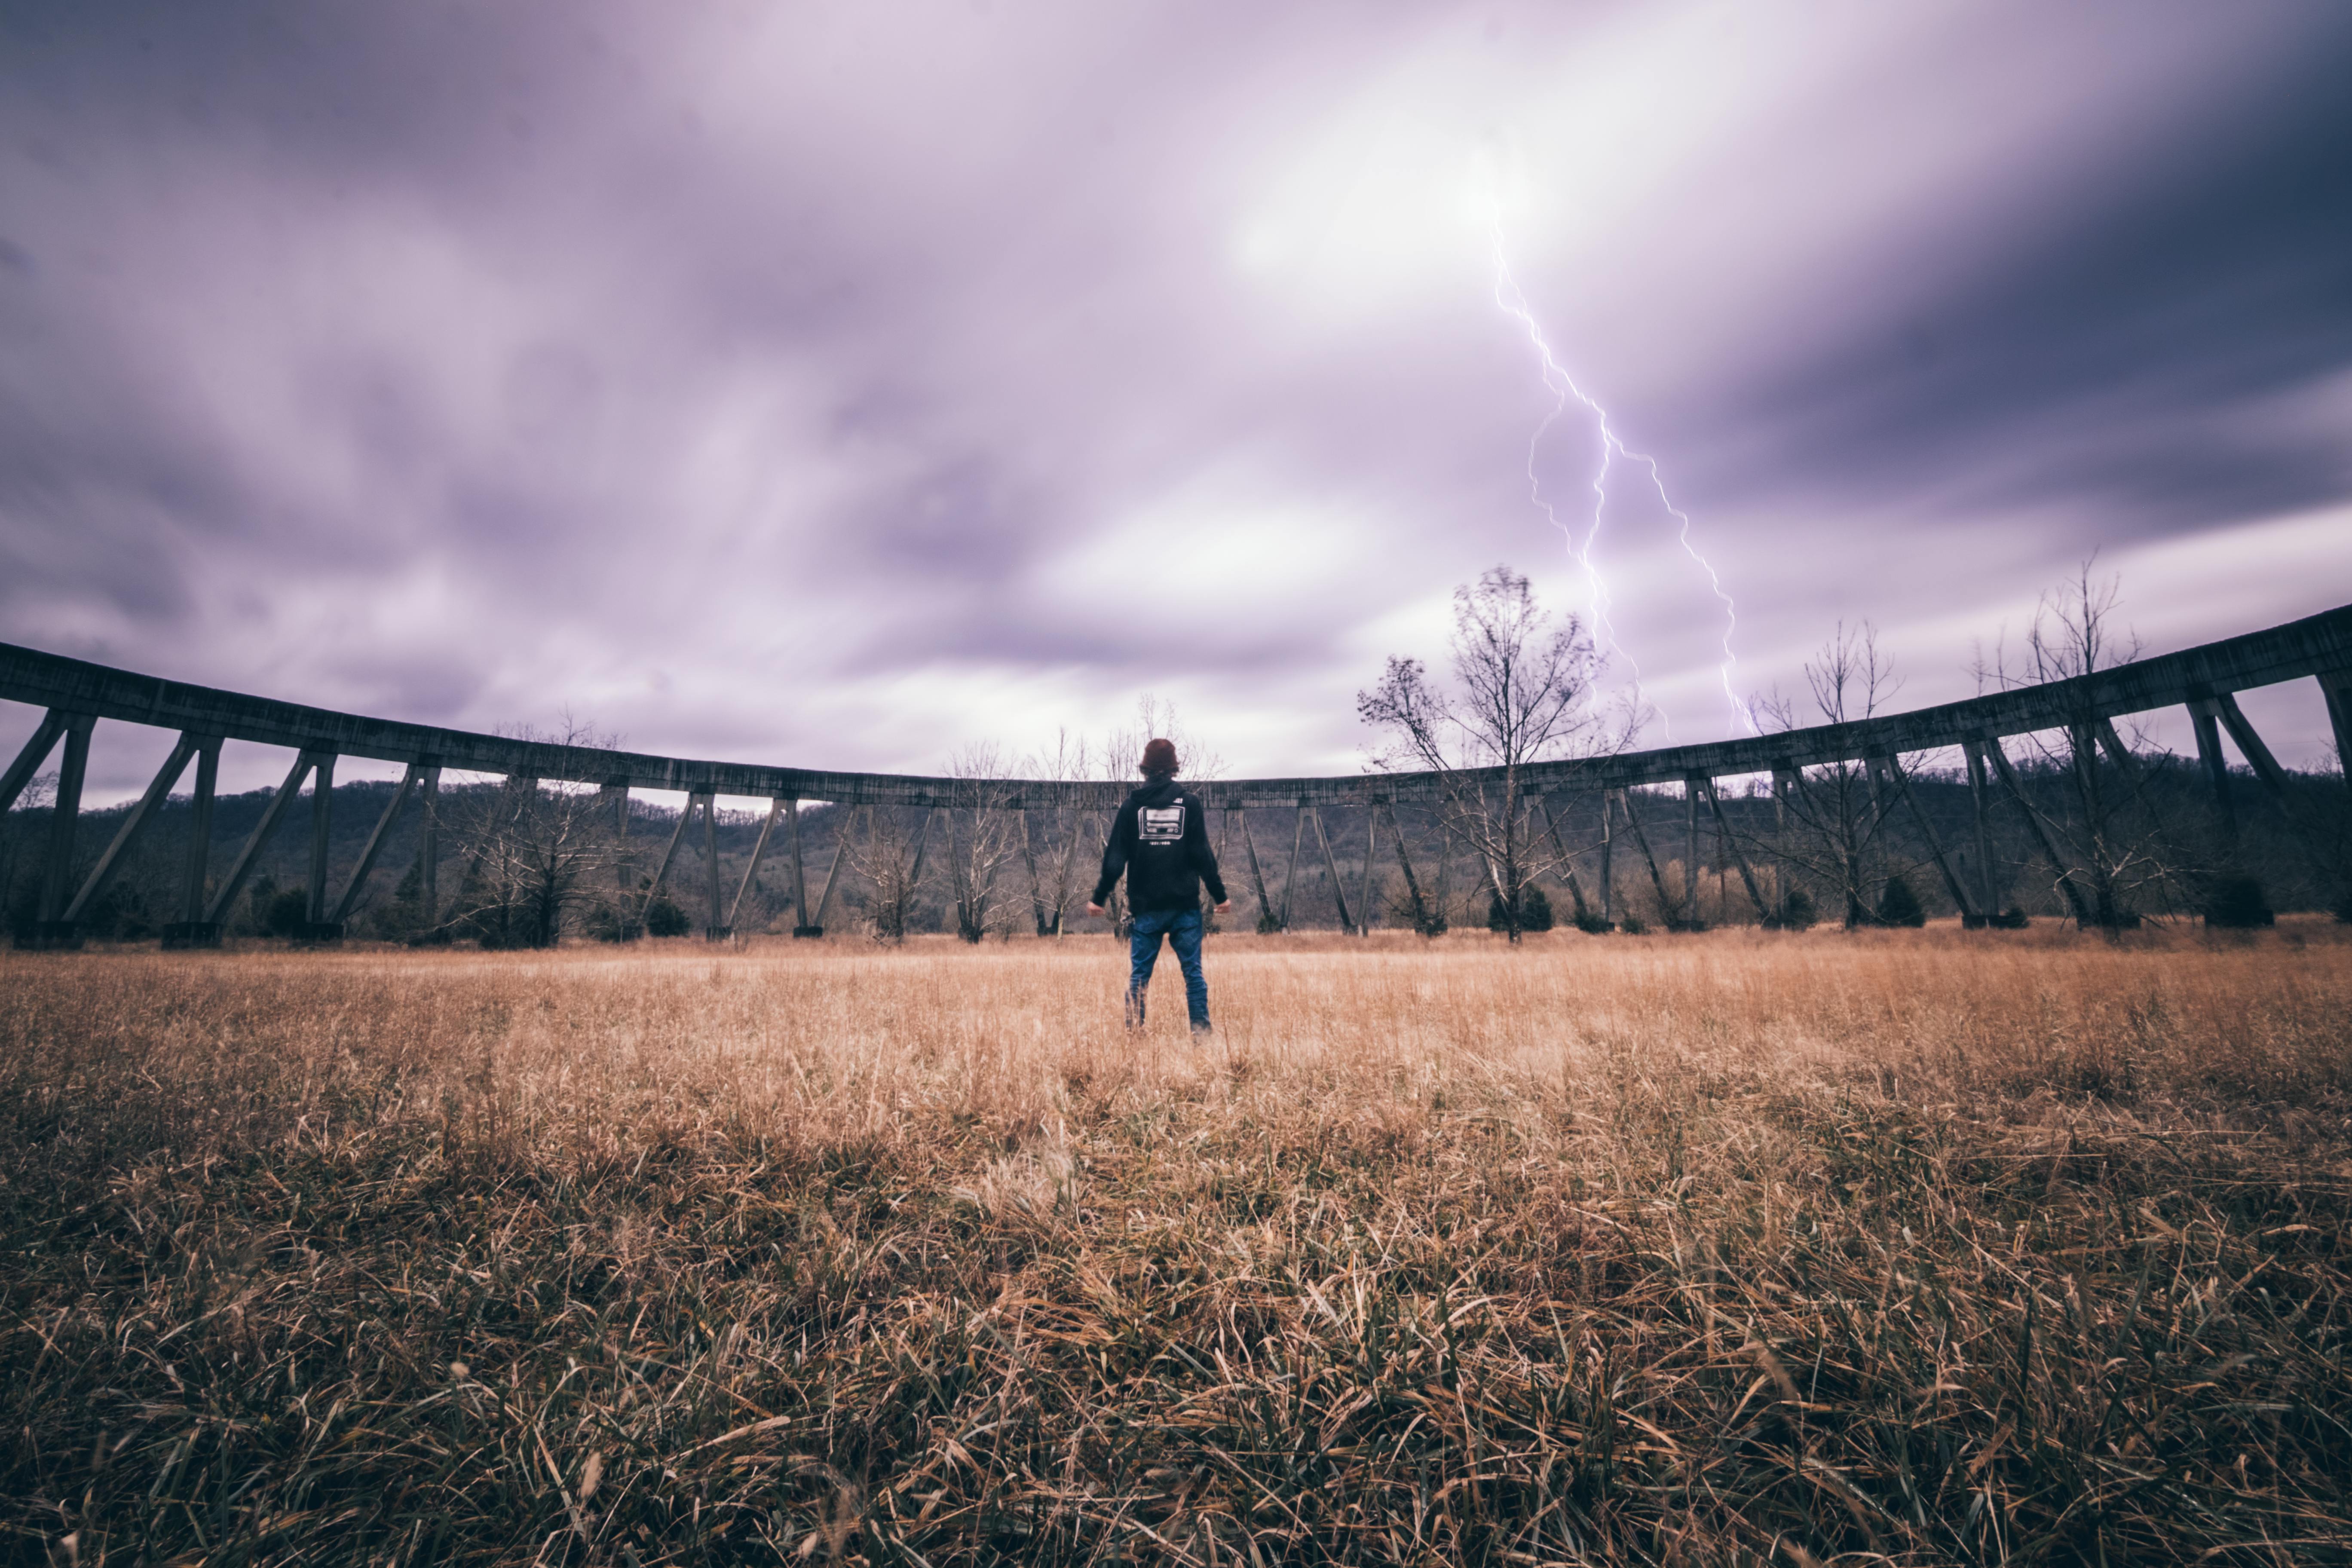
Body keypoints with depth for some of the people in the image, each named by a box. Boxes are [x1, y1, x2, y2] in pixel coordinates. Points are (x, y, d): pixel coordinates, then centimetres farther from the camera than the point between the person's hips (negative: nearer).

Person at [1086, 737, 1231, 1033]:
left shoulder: (1132, 805, 1)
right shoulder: (1190, 803, 0)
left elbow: (1115, 859, 0)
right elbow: (1203, 855, -3)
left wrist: (1099, 898, 7)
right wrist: (1220, 895, 5)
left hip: (1145, 907, 0)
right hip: (1185, 906, 0)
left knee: (1139, 975, 9)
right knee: (1193, 973, 7)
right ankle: (1201, 1031, 6)